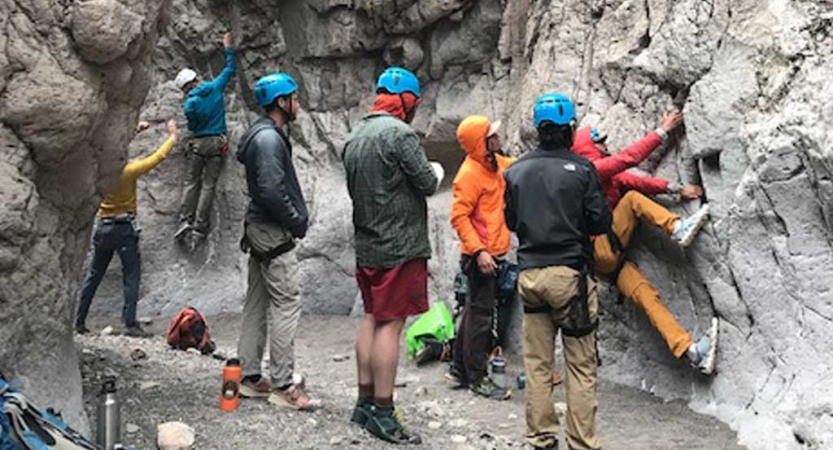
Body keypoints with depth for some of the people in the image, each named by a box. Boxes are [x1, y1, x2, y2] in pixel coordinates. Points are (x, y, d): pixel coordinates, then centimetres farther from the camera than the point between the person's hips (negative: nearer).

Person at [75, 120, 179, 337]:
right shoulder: (128, 171, -16)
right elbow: (158, 157, -6)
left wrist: (135, 131, 23)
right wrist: (173, 136, 8)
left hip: (101, 227, 5)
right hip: (124, 227, -5)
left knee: (94, 275, 14)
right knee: (131, 276, 1)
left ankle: (79, 322, 18)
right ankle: (130, 324, -5)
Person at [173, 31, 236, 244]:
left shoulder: (189, 104, -7)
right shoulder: (215, 87, -2)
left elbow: (192, 126, 6)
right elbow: (229, 69, 12)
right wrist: (228, 48, 23)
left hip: (198, 143, -1)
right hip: (216, 142, 1)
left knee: (191, 182, 9)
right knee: (208, 185, 1)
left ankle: (185, 221, -4)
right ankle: (200, 226, -2)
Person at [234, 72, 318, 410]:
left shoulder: (266, 135, 16)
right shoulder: (269, 138, -17)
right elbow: (272, 191, -25)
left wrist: (294, 220, 12)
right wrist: (297, 222, -14)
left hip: (259, 230, 11)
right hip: (274, 234, -11)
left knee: (257, 303, 13)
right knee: (286, 305, -8)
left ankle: (249, 377, 20)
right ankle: (282, 385, -5)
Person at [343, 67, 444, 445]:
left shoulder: (355, 136, 12)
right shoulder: (400, 133, -15)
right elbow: (427, 183, -14)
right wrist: (436, 171, 8)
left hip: (367, 244, 9)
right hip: (399, 246, -8)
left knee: (372, 318, 16)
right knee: (390, 324, -4)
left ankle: (365, 402, 22)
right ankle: (382, 413, 0)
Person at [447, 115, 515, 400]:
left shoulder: (495, 163, 9)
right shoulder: (470, 174, -18)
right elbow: (459, 216, -21)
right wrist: (479, 251, -26)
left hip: (493, 252, 9)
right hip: (481, 255, -9)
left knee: (476, 311, 17)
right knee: (480, 315, -3)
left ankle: (460, 368, 28)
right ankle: (477, 378, 6)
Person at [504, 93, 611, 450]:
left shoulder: (516, 171, 4)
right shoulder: (581, 169, -7)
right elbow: (602, 223, -5)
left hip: (529, 275, 4)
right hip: (570, 274, -4)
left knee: (537, 364, 11)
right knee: (581, 366, 3)